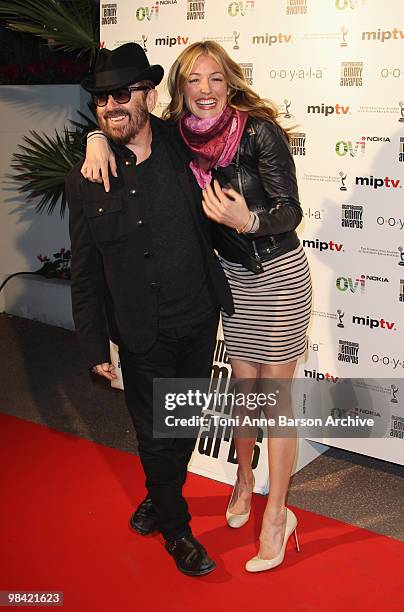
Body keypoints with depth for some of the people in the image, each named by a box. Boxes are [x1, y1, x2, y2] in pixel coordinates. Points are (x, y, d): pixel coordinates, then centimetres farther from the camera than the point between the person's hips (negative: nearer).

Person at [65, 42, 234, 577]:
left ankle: (161, 496, 47)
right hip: (143, 336, -2)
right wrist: (95, 348, -2)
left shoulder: (183, 148, -5)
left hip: (199, 322, 3)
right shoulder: (86, 181, -9)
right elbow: (84, 275, -3)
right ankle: (175, 527, 35)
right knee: (156, 435, 10)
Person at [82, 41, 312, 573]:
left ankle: (276, 514, 17)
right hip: (233, 275, 5)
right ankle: (244, 479, 41)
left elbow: (291, 211, -19)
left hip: (279, 274, -5)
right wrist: (99, 139, -15)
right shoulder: (181, 137, -6)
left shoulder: (258, 130, -20)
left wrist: (248, 221, -37)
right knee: (243, 385, 17)